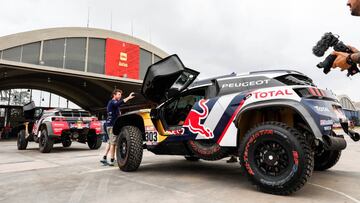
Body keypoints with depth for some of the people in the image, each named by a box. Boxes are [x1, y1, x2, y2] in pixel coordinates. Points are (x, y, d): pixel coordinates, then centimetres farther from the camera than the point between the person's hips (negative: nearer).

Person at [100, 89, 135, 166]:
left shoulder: (113, 103, 23)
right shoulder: (112, 102, -9)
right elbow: (119, 103, -33)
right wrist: (128, 97, -38)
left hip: (110, 125, 10)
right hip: (112, 125, -10)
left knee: (110, 142, 13)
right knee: (113, 143, -7)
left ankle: (104, 158, 16)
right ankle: (112, 161, -4)